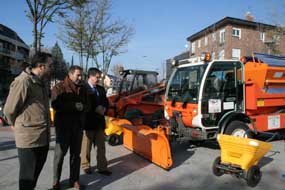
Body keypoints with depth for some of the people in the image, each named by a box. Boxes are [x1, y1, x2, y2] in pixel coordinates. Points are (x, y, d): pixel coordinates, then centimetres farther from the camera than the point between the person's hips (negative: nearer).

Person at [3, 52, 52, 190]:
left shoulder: (41, 82, 10)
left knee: (37, 170, 23)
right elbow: (9, 109, -12)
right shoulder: (23, 81, -19)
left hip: (43, 136, 8)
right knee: (27, 173, 6)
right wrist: (16, 125, 4)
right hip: (28, 137, -8)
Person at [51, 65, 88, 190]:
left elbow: (87, 105, 12)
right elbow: (55, 105, -17)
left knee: (76, 154, 10)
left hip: (78, 125, 5)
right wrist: (74, 106, -18)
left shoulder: (82, 89, 11)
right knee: (60, 153, 2)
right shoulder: (59, 87, -5)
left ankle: (74, 180, 22)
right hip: (63, 125, -5)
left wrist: (82, 107, -11)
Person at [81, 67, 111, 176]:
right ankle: (85, 166, 26)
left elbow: (106, 102, 15)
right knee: (86, 147, 9)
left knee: (101, 146, 9)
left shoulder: (101, 89, 12)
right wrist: (95, 109, -19)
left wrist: (103, 109, -5)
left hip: (100, 121, 6)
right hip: (88, 122, -6)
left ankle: (102, 167, 18)